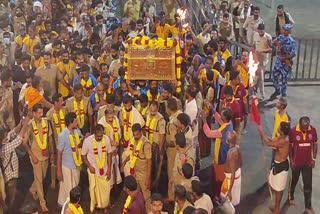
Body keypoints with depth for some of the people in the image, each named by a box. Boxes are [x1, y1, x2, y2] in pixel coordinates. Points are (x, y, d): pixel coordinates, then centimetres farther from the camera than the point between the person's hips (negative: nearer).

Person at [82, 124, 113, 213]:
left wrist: (109, 169, -4)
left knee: (106, 188, 10)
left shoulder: (107, 139, -13)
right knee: (94, 189, 11)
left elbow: (109, 154, -2)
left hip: (104, 169, 2)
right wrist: (89, 166, -17)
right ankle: (94, 207, 34)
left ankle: (104, 205, 35)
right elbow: (83, 155, -8)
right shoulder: (87, 141, -21)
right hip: (93, 170, -2)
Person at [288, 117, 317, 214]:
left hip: (307, 163, 2)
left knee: (308, 185, 5)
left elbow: (315, 144, 1)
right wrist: (291, 160, -8)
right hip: (296, 162, -2)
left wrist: (314, 159, -2)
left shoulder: (313, 130, -12)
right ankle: (291, 196, 46)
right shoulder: (293, 131, -19)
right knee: (294, 180, 20)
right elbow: (290, 146, -8)